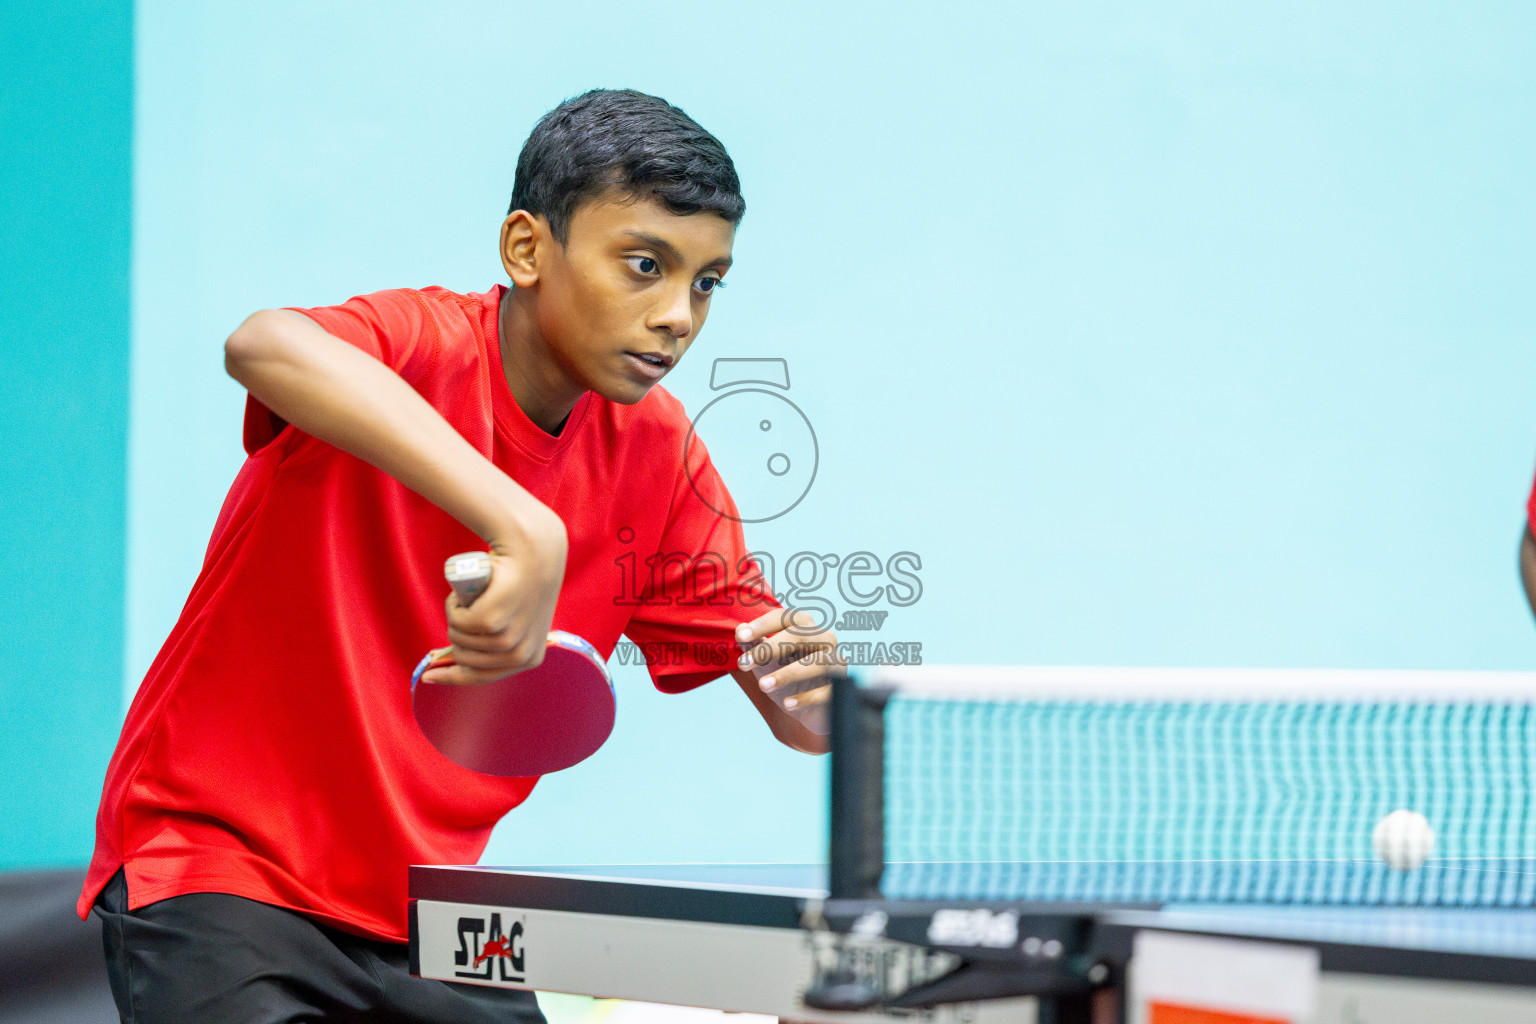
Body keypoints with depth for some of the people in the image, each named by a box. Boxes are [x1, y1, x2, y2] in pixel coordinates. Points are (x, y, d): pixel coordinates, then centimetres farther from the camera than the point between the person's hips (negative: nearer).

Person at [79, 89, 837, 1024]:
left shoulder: (657, 454, 0)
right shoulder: (420, 347, -18)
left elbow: (797, 718, 4)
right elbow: (264, 345, -44)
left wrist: (814, 686, -21)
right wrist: (523, 529, -52)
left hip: (426, 905, 6)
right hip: (214, 864, -6)